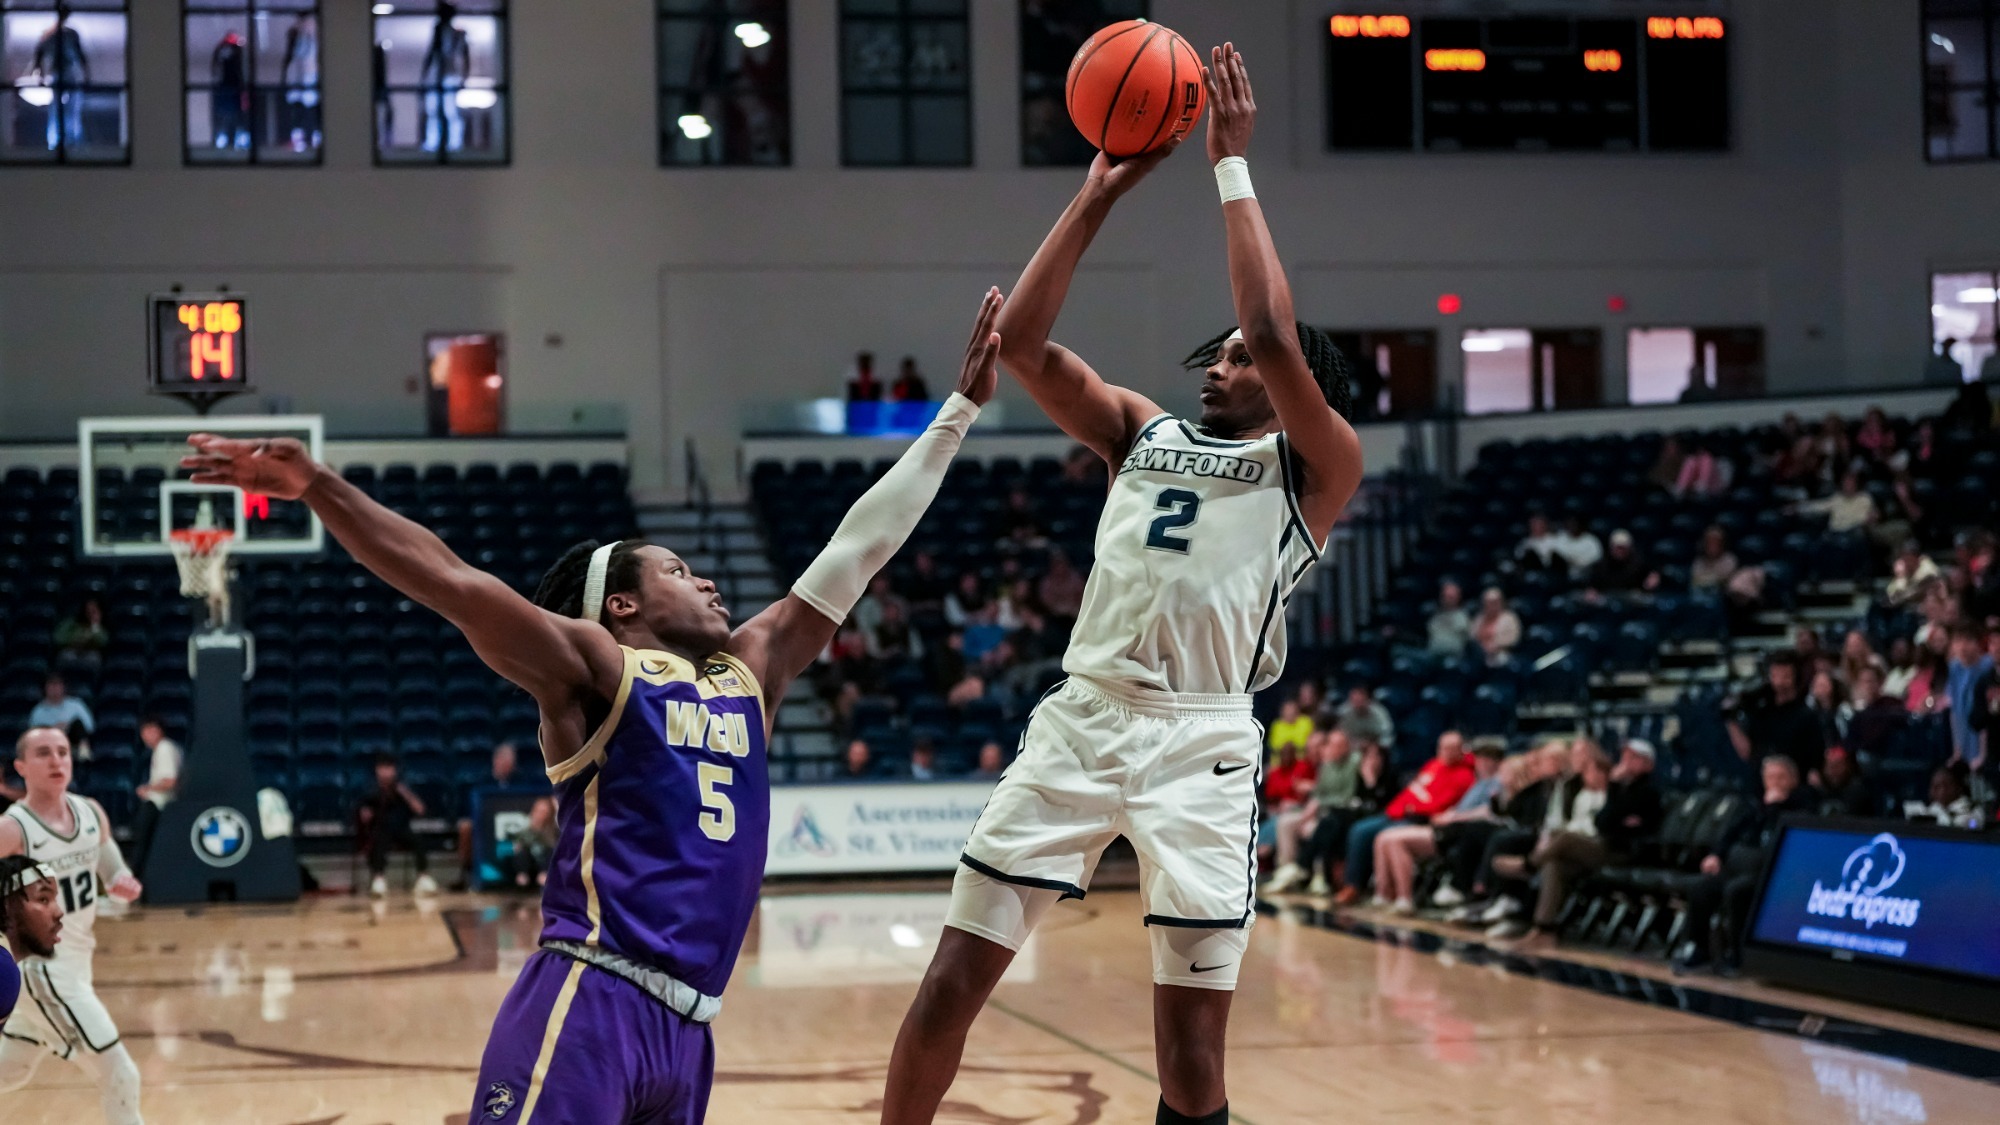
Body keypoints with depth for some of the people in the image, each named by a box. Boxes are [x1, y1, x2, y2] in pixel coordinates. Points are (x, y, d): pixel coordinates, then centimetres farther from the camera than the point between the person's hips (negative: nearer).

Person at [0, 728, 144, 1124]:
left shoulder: (91, 814, 1)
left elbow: (114, 873, 16)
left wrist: (124, 886, -5)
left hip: (73, 964, 8)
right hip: (40, 968, -8)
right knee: (119, 1073, -12)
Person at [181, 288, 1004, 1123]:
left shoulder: (750, 670, 22)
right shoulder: (594, 665, 3)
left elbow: (859, 549, 26)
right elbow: (453, 583, -9)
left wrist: (959, 411, 30)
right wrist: (315, 486, -20)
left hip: (687, 1024, 7)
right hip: (592, 1004, -7)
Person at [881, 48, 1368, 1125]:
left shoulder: (1315, 465, 6)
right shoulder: (1145, 432, 20)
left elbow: (1276, 338, -11)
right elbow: (1023, 344, 10)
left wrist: (1232, 166, -5)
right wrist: (1099, 194, 6)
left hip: (1202, 741, -4)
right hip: (1082, 714, 4)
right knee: (952, 983, 2)